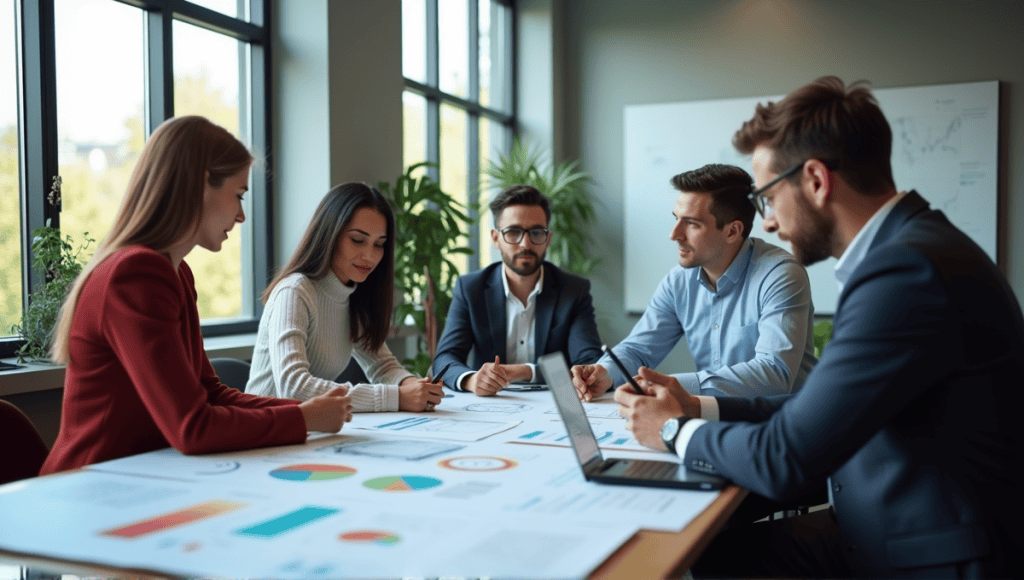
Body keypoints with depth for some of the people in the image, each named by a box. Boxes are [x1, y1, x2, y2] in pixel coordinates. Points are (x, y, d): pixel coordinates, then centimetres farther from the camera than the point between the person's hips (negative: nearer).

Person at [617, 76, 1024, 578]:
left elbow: (785, 460, -23)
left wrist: (676, 431, -6)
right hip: (872, 526, 8)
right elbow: (819, 407, 11)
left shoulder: (908, 271, -25)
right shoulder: (902, 246, 6)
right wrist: (698, 408, 8)